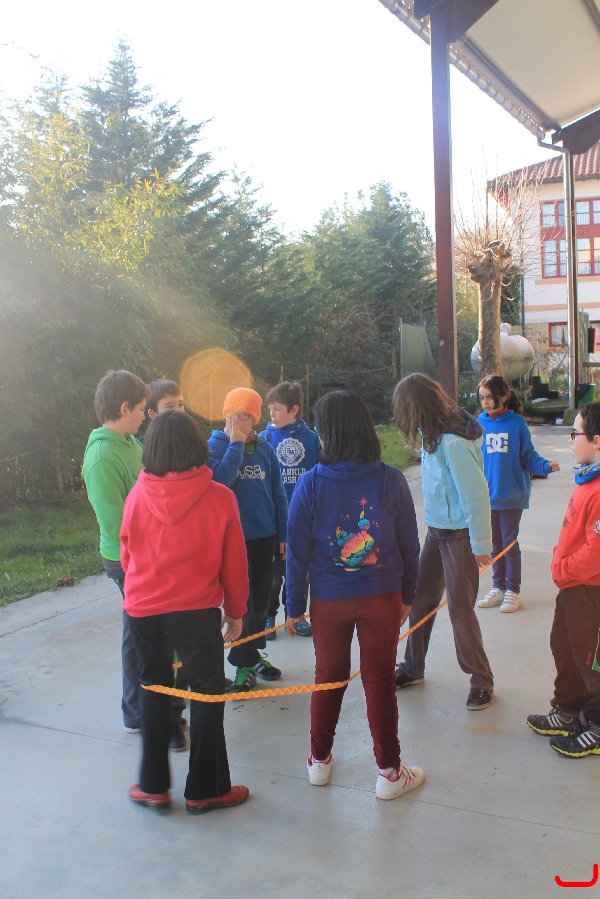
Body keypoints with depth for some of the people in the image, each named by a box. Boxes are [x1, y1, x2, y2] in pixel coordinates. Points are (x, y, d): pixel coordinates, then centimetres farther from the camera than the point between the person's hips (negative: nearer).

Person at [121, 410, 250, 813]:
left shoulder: (137, 496, -5)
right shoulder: (219, 497, -10)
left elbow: (127, 555, 8)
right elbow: (234, 563, -3)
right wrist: (236, 611, 11)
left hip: (143, 609, 3)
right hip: (197, 609, -3)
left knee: (154, 690, 18)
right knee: (208, 693, 12)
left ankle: (153, 786, 26)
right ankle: (205, 789, 20)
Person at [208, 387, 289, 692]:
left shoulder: (265, 449, 4)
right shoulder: (214, 446, -6)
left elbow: (278, 493, 9)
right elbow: (220, 479, -25)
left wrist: (283, 533, 7)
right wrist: (236, 445, -20)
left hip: (265, 537, 4)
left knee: (260, 600, 14)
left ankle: (254, 652, 31)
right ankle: (245, 663, 14)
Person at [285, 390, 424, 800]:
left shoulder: (311, 483, -13)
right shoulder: (391, 479, -10)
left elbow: (298, 550, -7)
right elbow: (409, 544, -2)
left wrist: (295, 605, 4)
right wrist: (407, 595, 11)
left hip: (329, 599, 0)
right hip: (382, 597, 0)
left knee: (328, 678, 17)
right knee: (380, 681, 11)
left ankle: (320, 761, 32)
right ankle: (389, 773, 21)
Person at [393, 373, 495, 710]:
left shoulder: (453, 443, -25)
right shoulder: (435, 434, 1)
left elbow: (476, 495, -23)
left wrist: (480, 545, -16)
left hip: (459, 534, -8)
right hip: (436, 530, 9)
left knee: (460, 608, 1)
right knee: (421, 599, 15)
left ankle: (482, 681, 19)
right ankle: (413, 668, 31)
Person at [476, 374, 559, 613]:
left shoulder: (517, 423, -7)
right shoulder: (479, 424, 0)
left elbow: (528, 457, -4)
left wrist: (546, 466, -20)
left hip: (511, 495, -3)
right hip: (487, 495, 3)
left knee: (510, 543, 5)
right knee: (495, 544, 14)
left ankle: (513, 591, 19)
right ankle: (498, 588, 28)